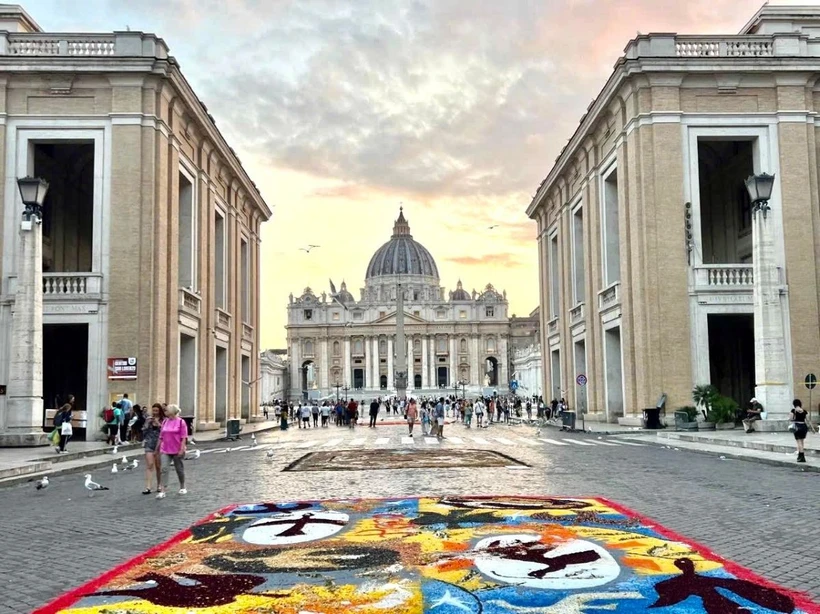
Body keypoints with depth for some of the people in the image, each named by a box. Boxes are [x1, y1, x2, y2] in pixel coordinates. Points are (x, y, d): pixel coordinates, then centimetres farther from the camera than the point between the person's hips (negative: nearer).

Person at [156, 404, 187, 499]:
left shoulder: (181, 422, -7)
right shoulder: (165, 422, 7)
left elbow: (184, 437, -9)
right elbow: (161, 436, 12)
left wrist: (182, 449, -14)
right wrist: (160, 448, 9)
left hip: (177, 451, -4)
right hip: (165, 450, 4)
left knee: (179, 469, 11)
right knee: (164, 469, -9)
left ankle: (182, 487, 30)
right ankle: (162, 491, -11)